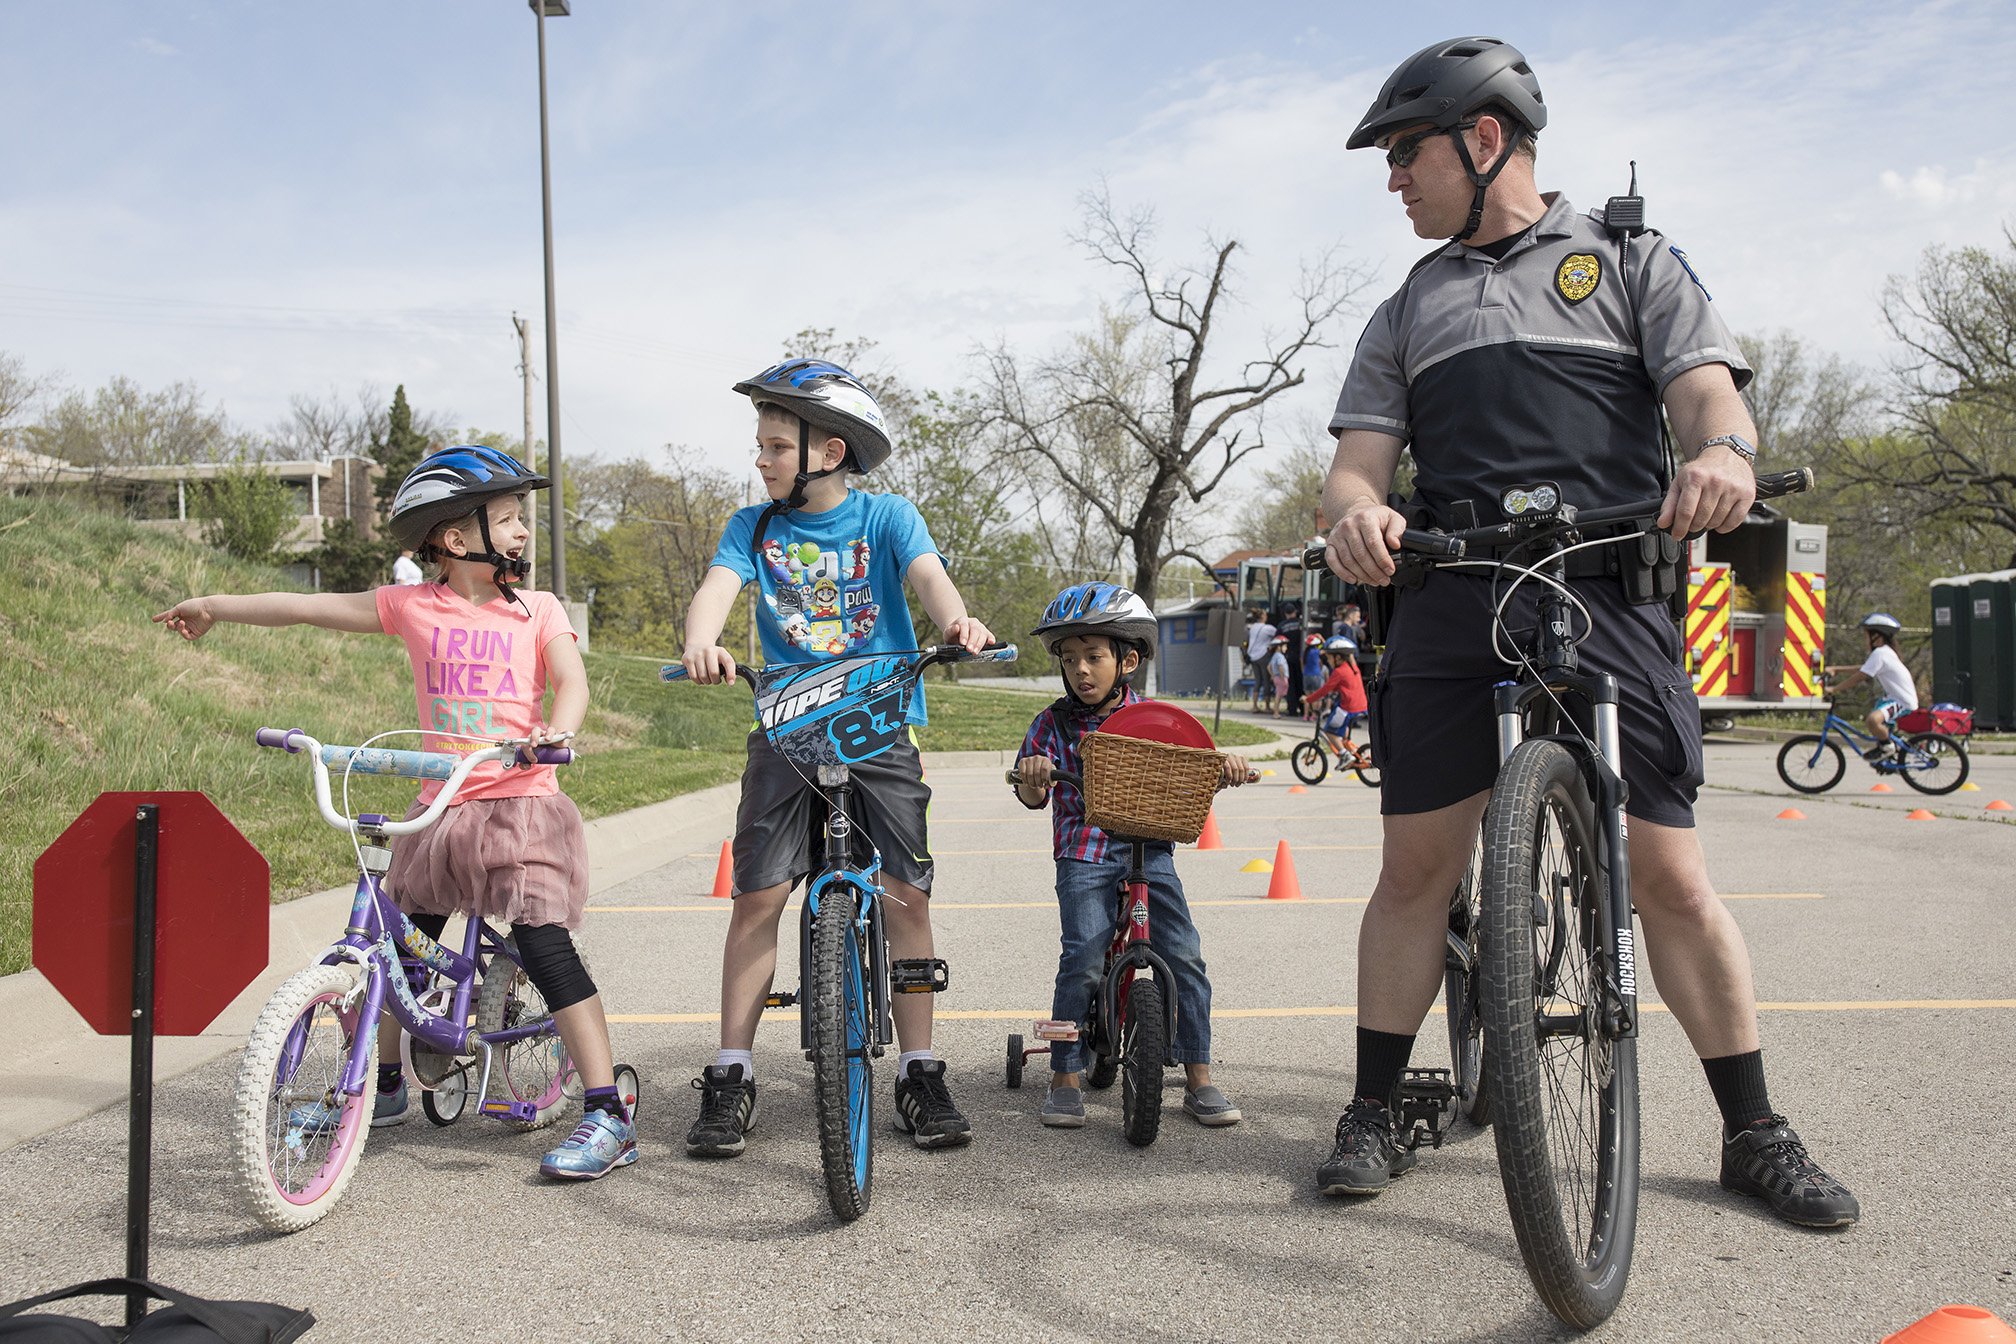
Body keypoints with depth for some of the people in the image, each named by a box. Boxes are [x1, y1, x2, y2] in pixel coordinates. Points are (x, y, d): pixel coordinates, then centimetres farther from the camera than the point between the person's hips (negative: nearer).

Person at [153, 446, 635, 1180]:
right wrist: (213, 609, 20)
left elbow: (572, 681, -11)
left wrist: (555, 732, -33)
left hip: (520, 803, -3)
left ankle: (608, 1115, -14)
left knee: (545, 944, -16)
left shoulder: (537, 610, 1)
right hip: (439, 809, 4)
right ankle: (384, 1084, 39)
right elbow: (311, 607, 11)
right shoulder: (414, 608, 4)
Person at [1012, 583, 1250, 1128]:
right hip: (1083, 853, -1)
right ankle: (1064, 1078, 0)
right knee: (1083, 960, -17)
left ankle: (1199, 1081, 4)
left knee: (1184, 955, -9)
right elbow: (1032, 794, 0)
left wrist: (1221, 763, -12)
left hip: (1149, 850, 2)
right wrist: (1032, 779, -23)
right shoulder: (1054, 724, 3)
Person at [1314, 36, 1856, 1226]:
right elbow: (1359, 460, 11)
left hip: (1607, 597, -2)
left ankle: (1756, 1135, 12)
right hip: (1447, 604, 3)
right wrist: (1358, 513, -15)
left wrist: (1723, 453, -24)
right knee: (1416, 866, 0)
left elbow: (1708, 393, 2)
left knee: (1671, 875, -3)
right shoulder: (1408, 312, 23)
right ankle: (1375, 1116, 12)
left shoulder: (1629, 260, 16)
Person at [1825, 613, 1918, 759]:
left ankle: (1887, 746, -10)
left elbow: (1858, 677, -21)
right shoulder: (1886, 651, 13)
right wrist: (1835, 669, 11)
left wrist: (1834, 690, -17)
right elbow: (1861, 669, 17)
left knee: (1873, 719, -33)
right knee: (1868, 717, 25)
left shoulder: (1880, 654, -20)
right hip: (1893, 697, 11)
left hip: (1903, 702, -11)